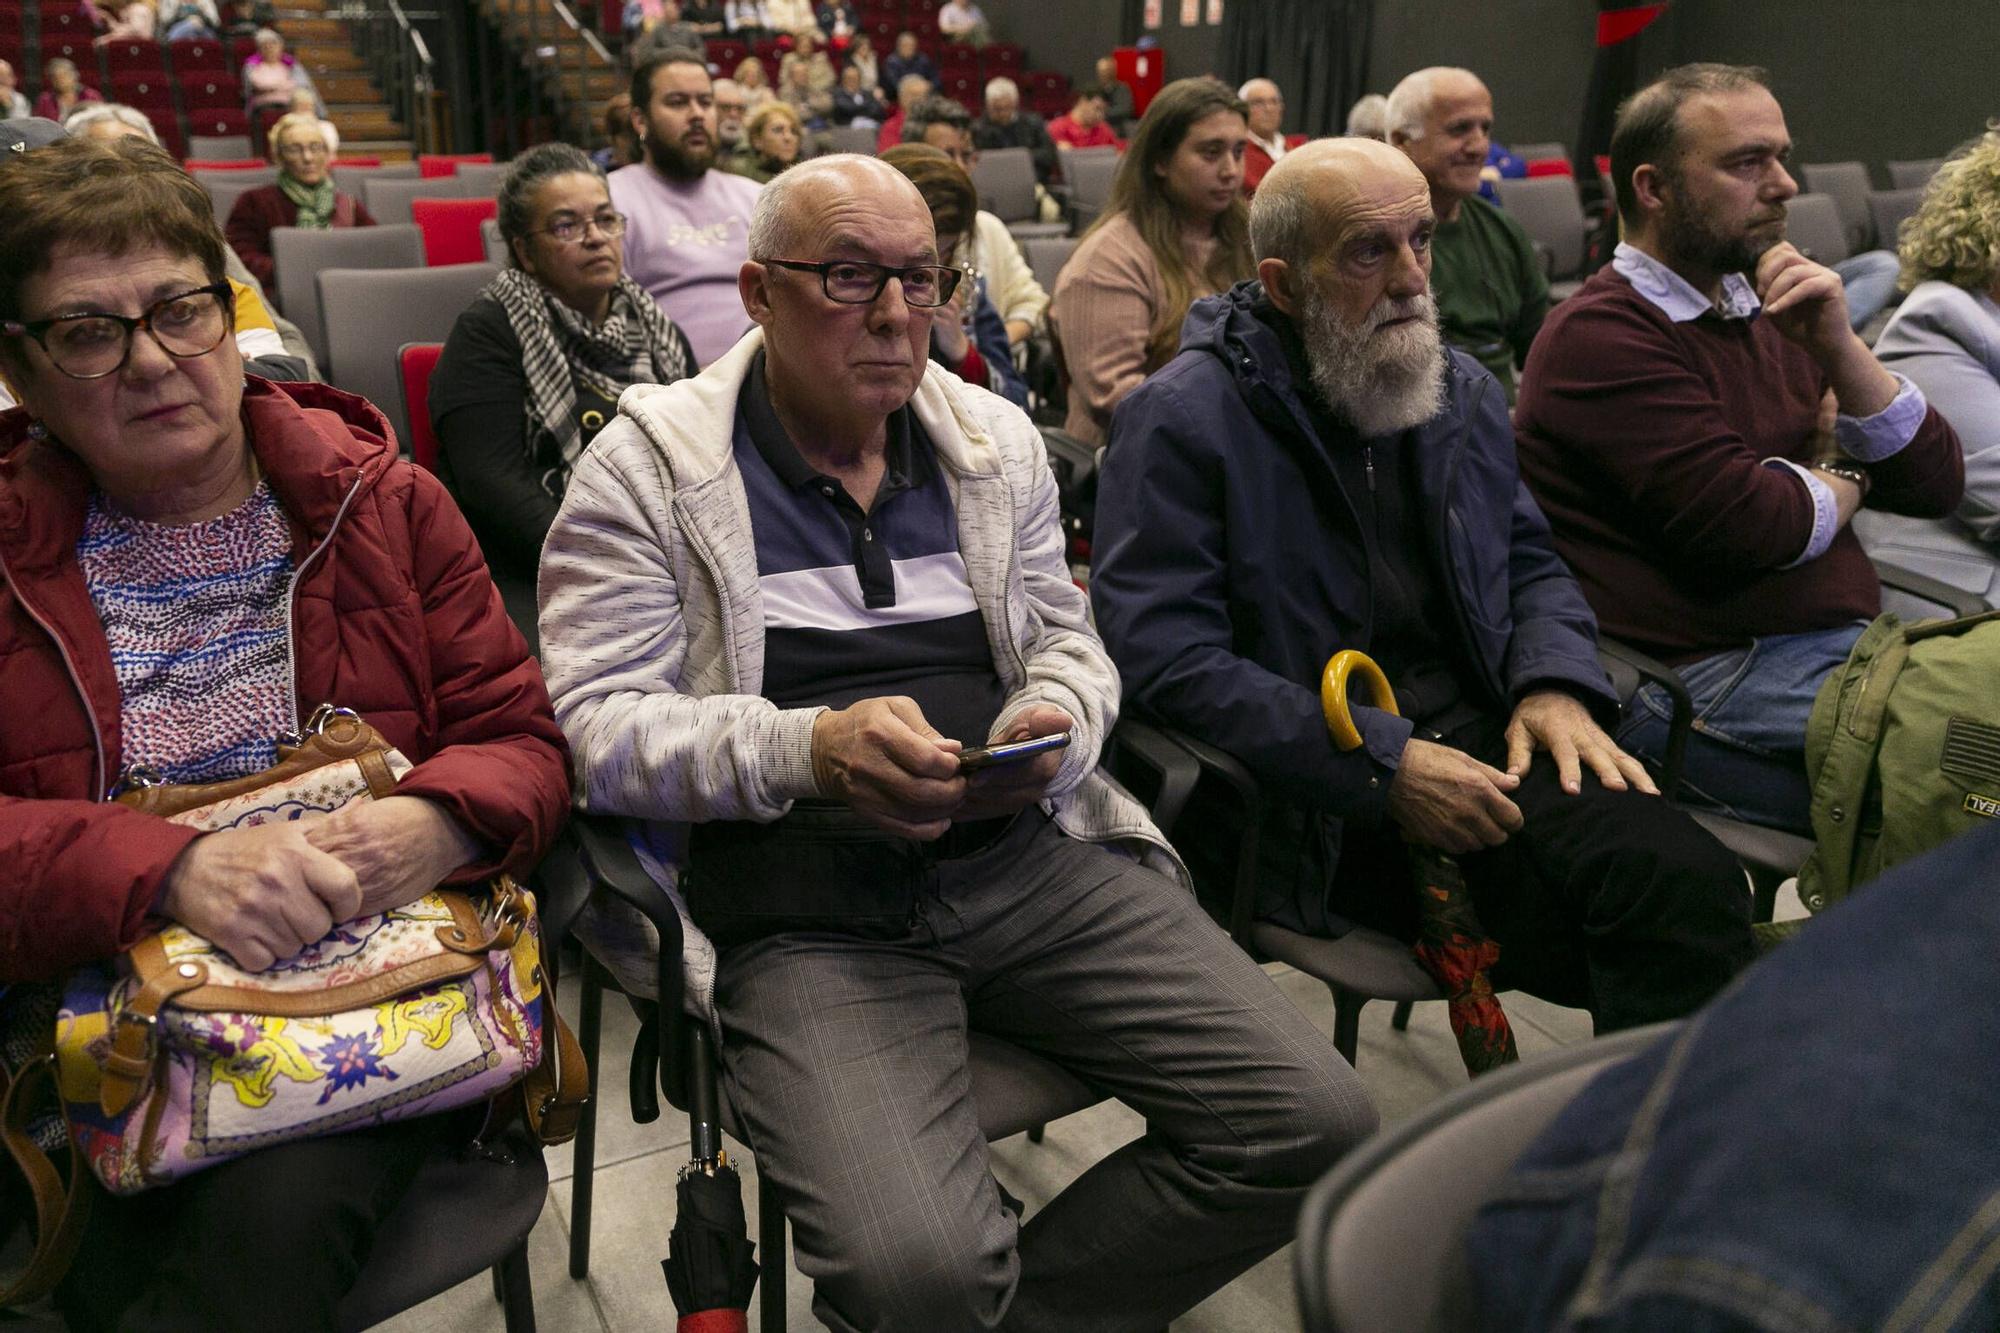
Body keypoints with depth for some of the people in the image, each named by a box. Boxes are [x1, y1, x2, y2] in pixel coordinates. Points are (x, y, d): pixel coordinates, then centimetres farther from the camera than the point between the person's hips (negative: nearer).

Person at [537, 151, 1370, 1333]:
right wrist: (813, 749, -21)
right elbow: (601, 724, -5)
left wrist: (1048, 730, -5)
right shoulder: (648, 469, 1)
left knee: (1318, 1123, -10)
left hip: (1034, 858, 5)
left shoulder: (999, 441, 15)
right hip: (807, 911, -4)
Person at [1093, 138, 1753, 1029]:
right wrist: (1385, 764, -19)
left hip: (1482, 737, 7)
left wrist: (1555, 684, 1)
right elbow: (1162, 659, -15)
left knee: (1688, 880, -23)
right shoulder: (1181, 419, -6)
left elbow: (1530, 564, 26)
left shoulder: (1462, 393, 17)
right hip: (1319, 805, -6)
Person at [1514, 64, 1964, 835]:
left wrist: (1839, 349, -2)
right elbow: (1750, 525, -18)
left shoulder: (1766, 314, 18)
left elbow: (1936, 483, 14)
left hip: (1850, 643, 9)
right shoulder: (1602, 334, -9)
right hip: (1710, 678, -8)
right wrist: (1845, 479, 5)